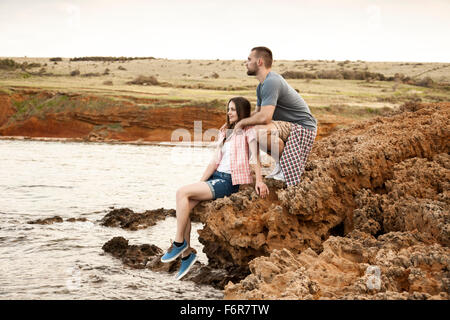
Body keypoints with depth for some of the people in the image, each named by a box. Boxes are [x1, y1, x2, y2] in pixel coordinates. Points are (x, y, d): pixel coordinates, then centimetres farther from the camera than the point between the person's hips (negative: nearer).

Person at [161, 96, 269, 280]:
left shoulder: (248, 130, 0)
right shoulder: (225, 132, 23)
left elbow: (255, 156, -12)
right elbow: (216, 160, 16)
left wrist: (259, 181, -24)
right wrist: (200, 183, 7)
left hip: (230, 181, -8)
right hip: (216, 176, 8)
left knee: (183, 193, -22)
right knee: (185, 205, -14)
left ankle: (179, 242, -13)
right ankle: (186, 254, -5)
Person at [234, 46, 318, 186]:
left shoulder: (271, 82, -21)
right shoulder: (261, 86, 13)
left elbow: (264, 117, -30)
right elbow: (257, 113, 19)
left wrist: (242, 122, -12)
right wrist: (233, 124, 4)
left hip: (303, 127, -11)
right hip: (289, 126, 11)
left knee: (259, 131, -30)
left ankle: (284, 164, -10)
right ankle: (280, 164, 13)